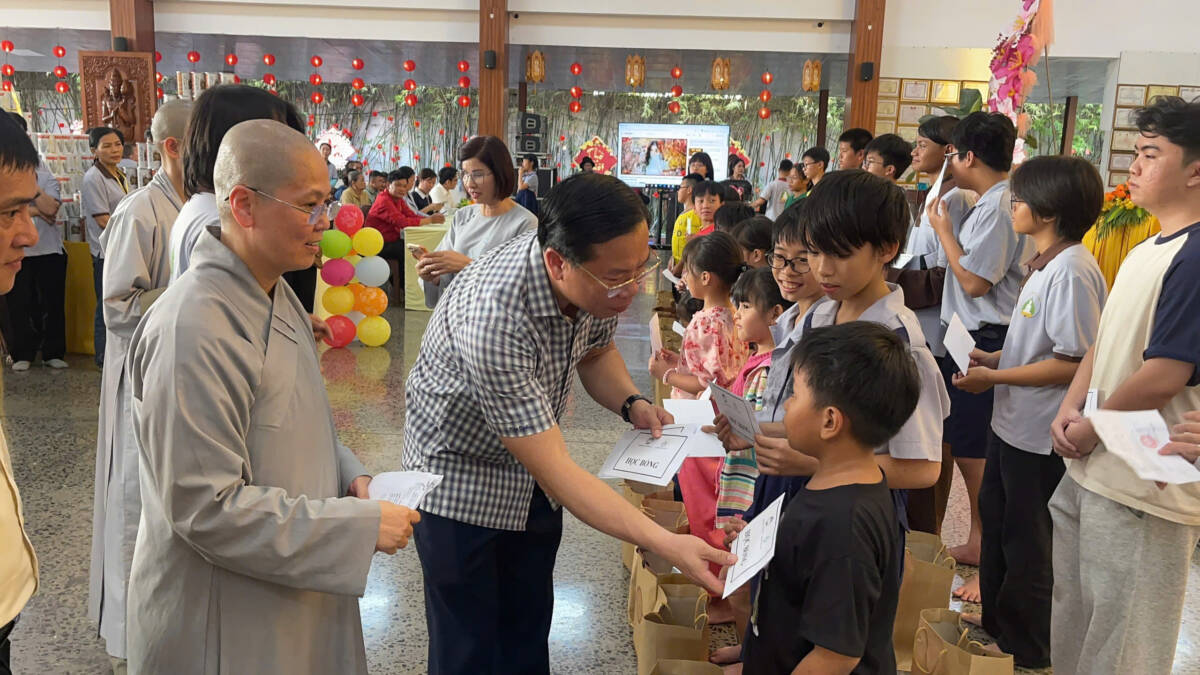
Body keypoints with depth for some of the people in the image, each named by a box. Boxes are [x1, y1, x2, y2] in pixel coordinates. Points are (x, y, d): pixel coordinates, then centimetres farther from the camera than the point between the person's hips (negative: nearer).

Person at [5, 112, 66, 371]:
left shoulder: (42, 168, 4)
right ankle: (22, 354, 17)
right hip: (16, 250, -1)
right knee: (20, 304, 6)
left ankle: (53, 352, 18)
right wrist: (38, 210, -15)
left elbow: (51, 207, -10)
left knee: (53, 302, 6)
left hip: (49, 248, 1)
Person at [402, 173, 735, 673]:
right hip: (460, 474, -6)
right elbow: (555, 472, -37)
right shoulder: (491, 316, -39)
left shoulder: (603, 277, -16)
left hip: (531, 481, 6)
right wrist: (667, 546, -41)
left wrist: (630, 403, -13)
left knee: (529, 633, 16)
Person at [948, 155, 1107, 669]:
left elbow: (1075, 362, -26)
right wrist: (994, 358, 6)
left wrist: (994, 377, -20)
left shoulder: (1071, 271, -24)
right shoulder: (1046, 264, 8)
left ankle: (1026, 650, 26)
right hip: (1012, 423, 10)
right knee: (996, 520, 23)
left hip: (1039, 436, -10)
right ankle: (996, 620, 41)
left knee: (1027, 546, 7)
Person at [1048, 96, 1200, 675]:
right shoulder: (1144, 252, 12)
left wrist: (1093, 428, -10)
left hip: (1143, 490, -9)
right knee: (1073, 624, 23)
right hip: (1091, 470, 9)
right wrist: (1068, 411, 0)